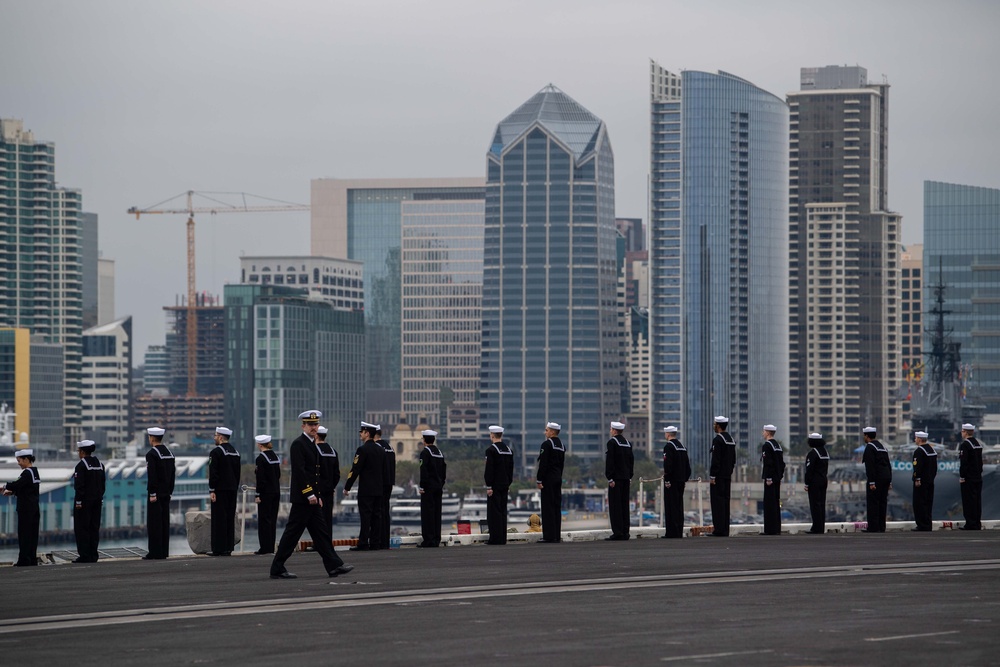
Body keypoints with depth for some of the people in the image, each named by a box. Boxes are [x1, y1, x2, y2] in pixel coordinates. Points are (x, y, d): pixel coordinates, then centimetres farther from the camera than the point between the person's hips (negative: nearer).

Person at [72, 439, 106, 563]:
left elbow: (79, 485, -17)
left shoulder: (81, 465, -13)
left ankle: (84, 556, -6)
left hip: (84, 501, -7)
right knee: (94, 528, 9)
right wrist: (100, 498, 17)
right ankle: (93, 555, 9)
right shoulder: (100, 464, 10)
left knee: (82, 528, -3)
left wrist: (78, 501, -14)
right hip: (97, 500, 7)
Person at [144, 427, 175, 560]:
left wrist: (152, 494, -17)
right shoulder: (169, 453, 12)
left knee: (154, 522, -6)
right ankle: (164, 551, 10)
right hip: (166, 494, 8)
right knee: (164, 521, 9)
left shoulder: (151, 454, -13)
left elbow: (152, 476, -19)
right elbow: (173, 473, 15)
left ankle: (155, 553, -7)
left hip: (156, 494, -8)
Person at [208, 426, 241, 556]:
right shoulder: (235, 452, 14)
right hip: (232, 489, 7)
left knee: (219, 518, -6)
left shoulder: (216, 452, -11)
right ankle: (228, 547, 9)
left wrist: (211, 491, -14)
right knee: (230, 518, 8)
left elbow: (213, 473, -15)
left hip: (220, 490, -7)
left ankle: (218, 548, -7)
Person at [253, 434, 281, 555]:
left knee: (264, 519, -3)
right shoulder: (276, 456, 10)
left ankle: (265, 548, -4)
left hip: (266, 492, -8)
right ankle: (271, 547, 13)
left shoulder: (261, 458, -13)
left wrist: (257, 495, -14)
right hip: (276, 491, 8)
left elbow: (260, 478, -17)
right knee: (273, 519, 11)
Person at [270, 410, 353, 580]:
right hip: (302, 497, -10)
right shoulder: (298, 444, -13)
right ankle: (277, 569, -1)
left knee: (321, 532, 8)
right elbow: (299, 471, -20)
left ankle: (334, 566, 9)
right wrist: (309, 494, -21)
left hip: (311, 497, 10)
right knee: (293, 532, -6)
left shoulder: (312, 445, 17)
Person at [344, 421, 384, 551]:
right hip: (379, 489, 7)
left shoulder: (363, 450, -12)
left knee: (365, 517, -7)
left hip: (366, 490, -7)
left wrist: (347, 487, -8)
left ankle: (363, 543, -9)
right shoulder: (381, 450, 12)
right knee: (377, 516, 7)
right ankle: (375, 543, 8)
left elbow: (355, 470, -13)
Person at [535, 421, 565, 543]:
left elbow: (543, 464, -16)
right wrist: (559, 477, 20)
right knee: (557, 506, 9)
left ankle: (549, 535, -9)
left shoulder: (547, 444, -13)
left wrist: (539, 480, -13)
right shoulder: (561, 445, 14)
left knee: (548, 507, -7)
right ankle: (557, 535, 9)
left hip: (548, 478, -8)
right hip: (558, 478, 8)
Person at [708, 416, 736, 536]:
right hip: (727, 476, 9)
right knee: (725, 501, 9)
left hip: (718, 476, -9)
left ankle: (719, 529, -10)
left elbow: (716, 460, -19)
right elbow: (733, 460, 18)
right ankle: (725, 530, 10)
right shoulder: (731, 439, 14)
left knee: (717, 501, -7)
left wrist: (712, 476, -17)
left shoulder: (717, 440, -14)